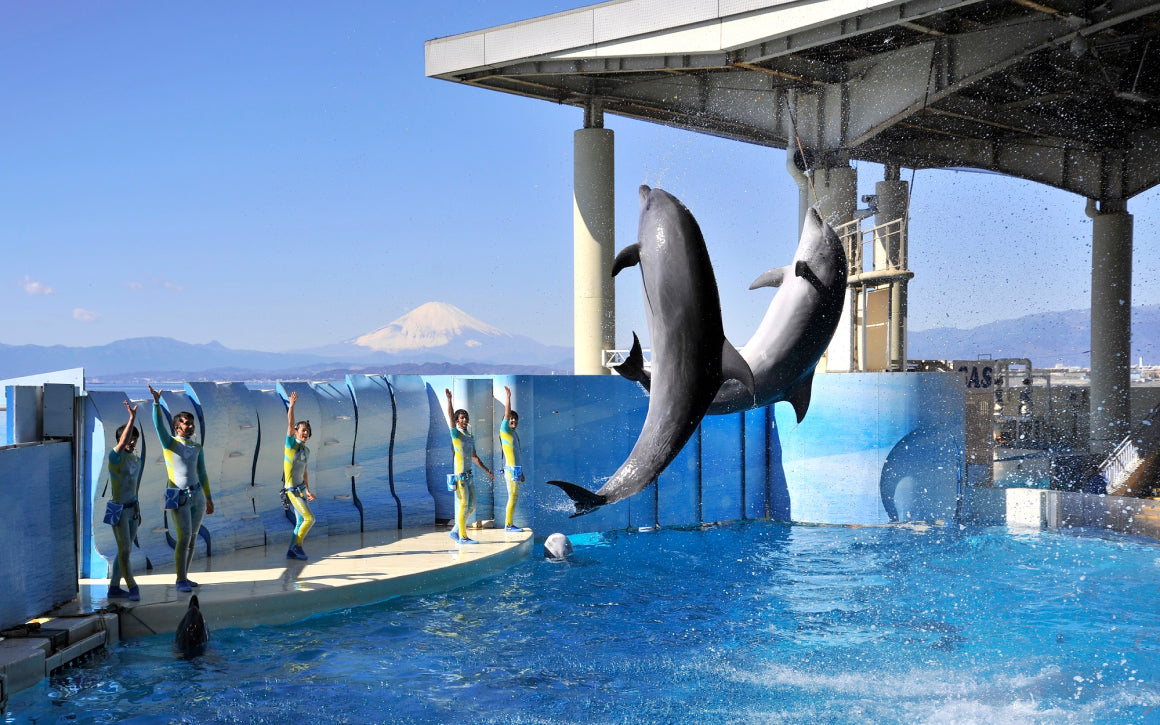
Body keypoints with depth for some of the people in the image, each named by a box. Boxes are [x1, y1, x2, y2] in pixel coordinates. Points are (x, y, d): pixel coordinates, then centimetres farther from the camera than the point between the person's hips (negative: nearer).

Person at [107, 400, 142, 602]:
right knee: (124, 550, -5)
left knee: (125, 550, 11)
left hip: (132, 508, 8)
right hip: (119, 509, -8)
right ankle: (132, 586, 1)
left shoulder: (136, 460, 10)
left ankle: (114, 587, 18)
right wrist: (132, 418, -39)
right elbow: (122, 442, -34)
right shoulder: (115, 456, -11)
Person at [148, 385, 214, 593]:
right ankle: (180, 580, -7)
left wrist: (209, 498, 17)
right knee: (184, 538, -13)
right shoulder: (170, 443, -1)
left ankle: (184, 577, 16)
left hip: (197, 496, 6)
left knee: (192, 539, 7)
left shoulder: (197, 448, 13)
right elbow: (159, 424, -17)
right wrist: (156, 402, -31)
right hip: (179, 498, -6)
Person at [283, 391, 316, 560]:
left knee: (300, 522, 10)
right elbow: (290, 425, -25)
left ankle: (292, 551, 17)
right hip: (292, 490, -8)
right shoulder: (291, 444, -10)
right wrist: (291, 405, -34)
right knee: (309, 518, -14)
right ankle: (297, 545, -2)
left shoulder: (306, 450, 11)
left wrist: (308, 491, 19)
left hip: (301, 488, 8)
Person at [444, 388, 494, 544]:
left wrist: (487, 471, 25)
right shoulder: (456, 434, -5)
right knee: (463, 506, -6)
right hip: (460, 477, -8)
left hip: (469, 476, 8)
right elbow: (451, 417, -21)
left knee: (471, 506, 9)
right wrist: (449, 399, -31)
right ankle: (462, 536, -1)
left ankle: (455, 531, 19)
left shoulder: (470, 438, 16)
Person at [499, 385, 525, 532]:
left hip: (516, 468, 9)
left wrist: (521, 472, 23)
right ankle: (508, 524, -7)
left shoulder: (515, 434, 19)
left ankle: (508, 523, 12)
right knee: (513, 495, -9)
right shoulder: (505, 430, -3)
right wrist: (508, 397, -21)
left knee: (513, 496, 9)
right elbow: (507, 414, -17)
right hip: (511, 469, -9)